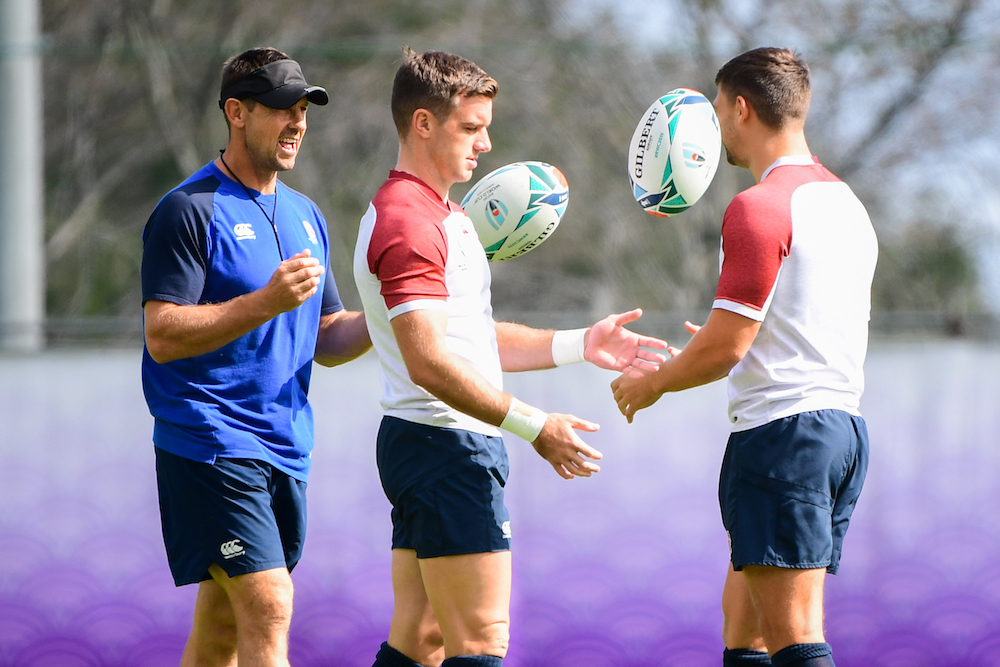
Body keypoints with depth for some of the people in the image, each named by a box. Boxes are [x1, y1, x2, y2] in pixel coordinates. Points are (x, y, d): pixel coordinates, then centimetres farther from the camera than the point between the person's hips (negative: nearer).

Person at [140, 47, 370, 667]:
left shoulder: (305, 216, 17)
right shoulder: (189, 210, -8)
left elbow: (326, 339, 20)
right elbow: (163, 336, -16)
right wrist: (267, 302, -25)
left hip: (286, 450, 8)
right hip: (210, 446, -8)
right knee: (269, 609, -17)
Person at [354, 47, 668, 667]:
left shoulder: (444, 215, 19)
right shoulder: (407, 222, -16)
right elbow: (429, 362, -24)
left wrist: (579, 344, 16)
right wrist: (534, 426, -24)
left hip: (422, 447, 11)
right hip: (447, 448, -11)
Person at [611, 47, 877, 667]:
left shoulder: (761, 207, -13)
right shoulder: (846, 203, 16)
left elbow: (725, 345, -16)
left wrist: (651, 383, 2)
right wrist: (713, 350, 32)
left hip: (782, 430, -9)